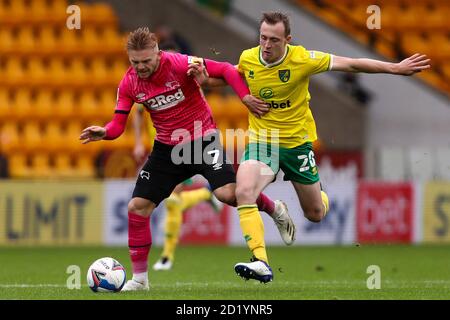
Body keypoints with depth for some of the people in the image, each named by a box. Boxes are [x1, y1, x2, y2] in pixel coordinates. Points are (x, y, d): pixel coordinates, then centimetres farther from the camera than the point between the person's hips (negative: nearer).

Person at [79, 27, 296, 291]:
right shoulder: (129, 83, -6)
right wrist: (103, 132, -26)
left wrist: (245, 96, -27)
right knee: (137, 206, -3)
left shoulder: (179, 64, -20)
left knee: (227, 193, -25)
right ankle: (140, 278, 10)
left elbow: (226, 70, -16)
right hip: (167, 148, 5)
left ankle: (274, 209, 7)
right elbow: (118, 125, -4)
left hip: (203, 140, -5)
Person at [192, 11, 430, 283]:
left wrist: (395, 68, -18)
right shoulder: (247, 58, -8)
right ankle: (261, 263, -29)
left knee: (316, 214, 11)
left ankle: (321, 196, 52)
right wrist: (206, 80, -3)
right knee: (244, 191, -28)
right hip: (261, 141, 1)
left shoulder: (302, 58, -18)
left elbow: (351, 64, -14)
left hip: (297, 142, -1)